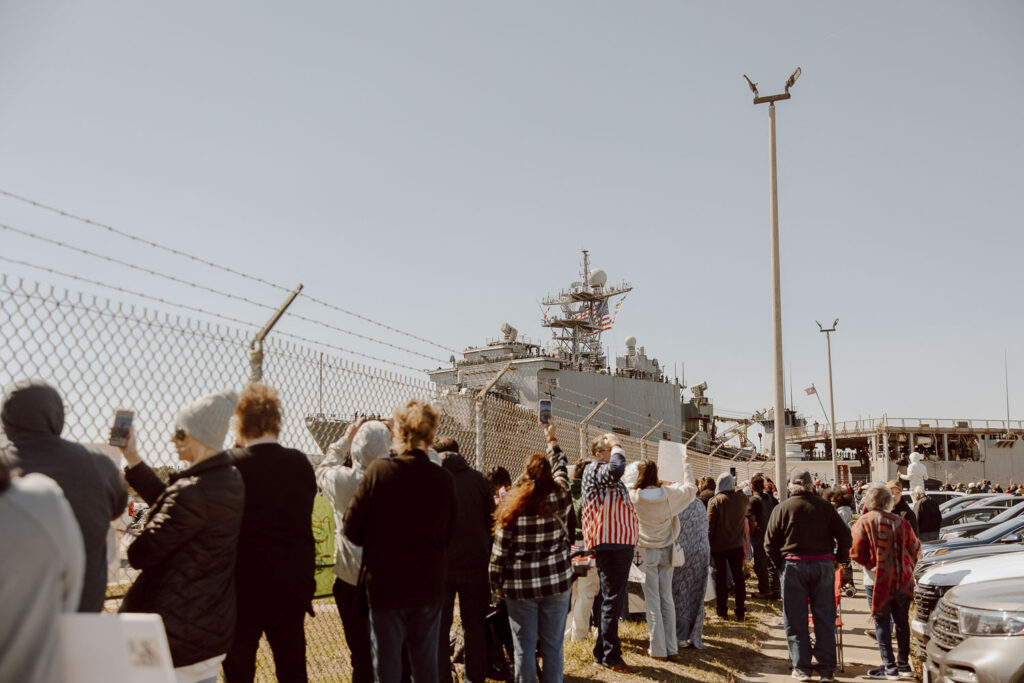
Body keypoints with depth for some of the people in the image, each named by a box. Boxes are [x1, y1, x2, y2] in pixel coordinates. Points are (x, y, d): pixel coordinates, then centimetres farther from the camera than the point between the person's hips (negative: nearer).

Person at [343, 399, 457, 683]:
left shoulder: (378, 471, -14)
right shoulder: (444, 479, -6)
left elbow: (352, 529, -8)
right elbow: (449, 535, 4)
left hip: (386, 587, -2)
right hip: (429, 587, 3)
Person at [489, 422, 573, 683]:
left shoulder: (512, 506, -8)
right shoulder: (560, 499, -5)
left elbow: (499, 550, -6)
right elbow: (562, 471, 16)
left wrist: (497, 585, 5)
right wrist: (552, 441, 28)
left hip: (520, 586, -1)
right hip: (556, 583, 1)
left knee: (524, 647, 7)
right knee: (552, 646, 10)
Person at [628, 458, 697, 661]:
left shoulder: (634, 496, -14)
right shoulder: (668, 494, -8)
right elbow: (691, 488, 7)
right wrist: (685, 465, 20)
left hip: (646, 551, -2)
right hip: (666, 550, 2)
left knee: (652, 600, 3)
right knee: (667, 598, 10)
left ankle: (658, 649, 6)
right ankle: (672, 649, 13)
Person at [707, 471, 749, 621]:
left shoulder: (714, 501, -14)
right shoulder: (741, 499, -4)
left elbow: (710, 526, -12)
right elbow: (748, 503, 22)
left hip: (719, 545, -3)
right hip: (737, 545, 3)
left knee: (720, 577, 8)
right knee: (738, 576, 10)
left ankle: (721, 610, 13)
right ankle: (740, 611, 11)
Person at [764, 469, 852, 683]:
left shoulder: (782, 508, -1)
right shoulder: (825, 506, 2)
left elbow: (770, 543, -1)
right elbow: (844, 535, 2)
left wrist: (781, 564, 11)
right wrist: (839, 558, 15)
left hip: (794, 565, -2)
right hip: (823, 564, 2)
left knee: (795, 620, 6)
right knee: (824, 618, 9)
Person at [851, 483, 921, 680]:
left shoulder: (864, 522, -10)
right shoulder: (900, 522, 1)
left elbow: (856, 553, -12)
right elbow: (915, 549, 7)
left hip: (877, 581, -4)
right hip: (902, 579, 4)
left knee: (882, 623, 1)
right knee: (902, 621, 14)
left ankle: (889, 667, 1)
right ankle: (903, 664, 22)